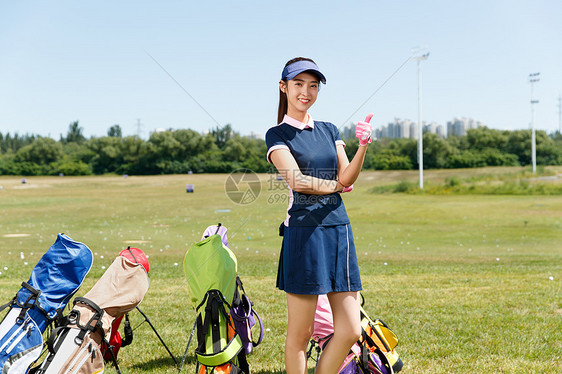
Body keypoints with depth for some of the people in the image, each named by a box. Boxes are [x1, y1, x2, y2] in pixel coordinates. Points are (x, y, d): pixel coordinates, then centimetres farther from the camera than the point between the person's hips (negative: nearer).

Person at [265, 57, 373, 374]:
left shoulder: (329, 130, 17)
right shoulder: (278, 135, 1)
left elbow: (348, 178, 5)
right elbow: (297, 181, -11)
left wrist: (364, 145, -11)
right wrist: (335, 185, 2)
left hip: (339, 231, 6)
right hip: (304, 232, -5)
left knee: (351, 331, 3)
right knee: (300, 333, 0)